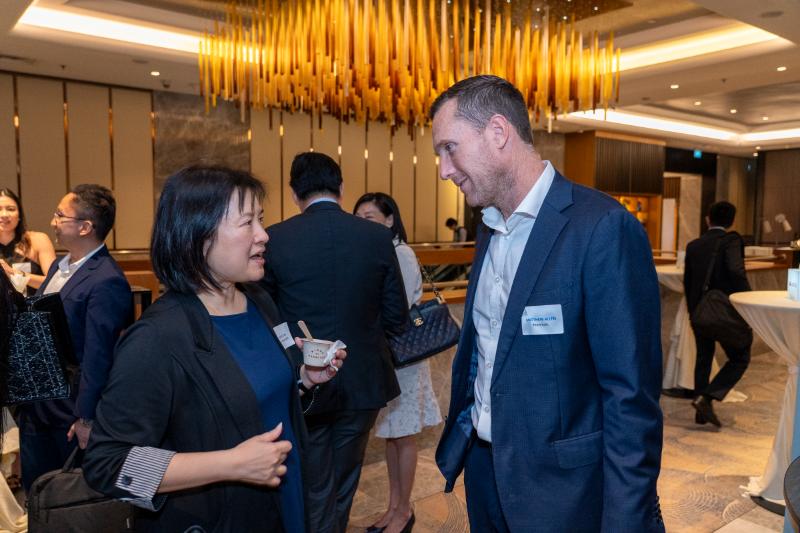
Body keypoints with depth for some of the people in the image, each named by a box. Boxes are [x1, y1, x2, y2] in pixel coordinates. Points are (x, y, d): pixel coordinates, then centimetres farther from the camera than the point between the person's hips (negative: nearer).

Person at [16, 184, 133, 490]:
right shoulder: (59, 266, 6)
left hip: (69, 412, -9)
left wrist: (86, 419, -21)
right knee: (35, 490, 22)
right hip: (35, 405, 9)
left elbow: (97, 357, -24)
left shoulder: (106, 282, -25)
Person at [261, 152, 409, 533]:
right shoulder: (378, 237, -8)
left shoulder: (274, 240, -12)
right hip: (363, 382, 2)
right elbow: (397, 319, -3)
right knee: (344, 485, 23)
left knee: (315, 491, 15)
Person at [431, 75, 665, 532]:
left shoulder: (604, 228, -20)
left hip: (561, 489, -7)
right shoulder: (489, 228, 5)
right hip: (484, 466, 7)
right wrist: (460, 433, 12)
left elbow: (632, 398, -20)